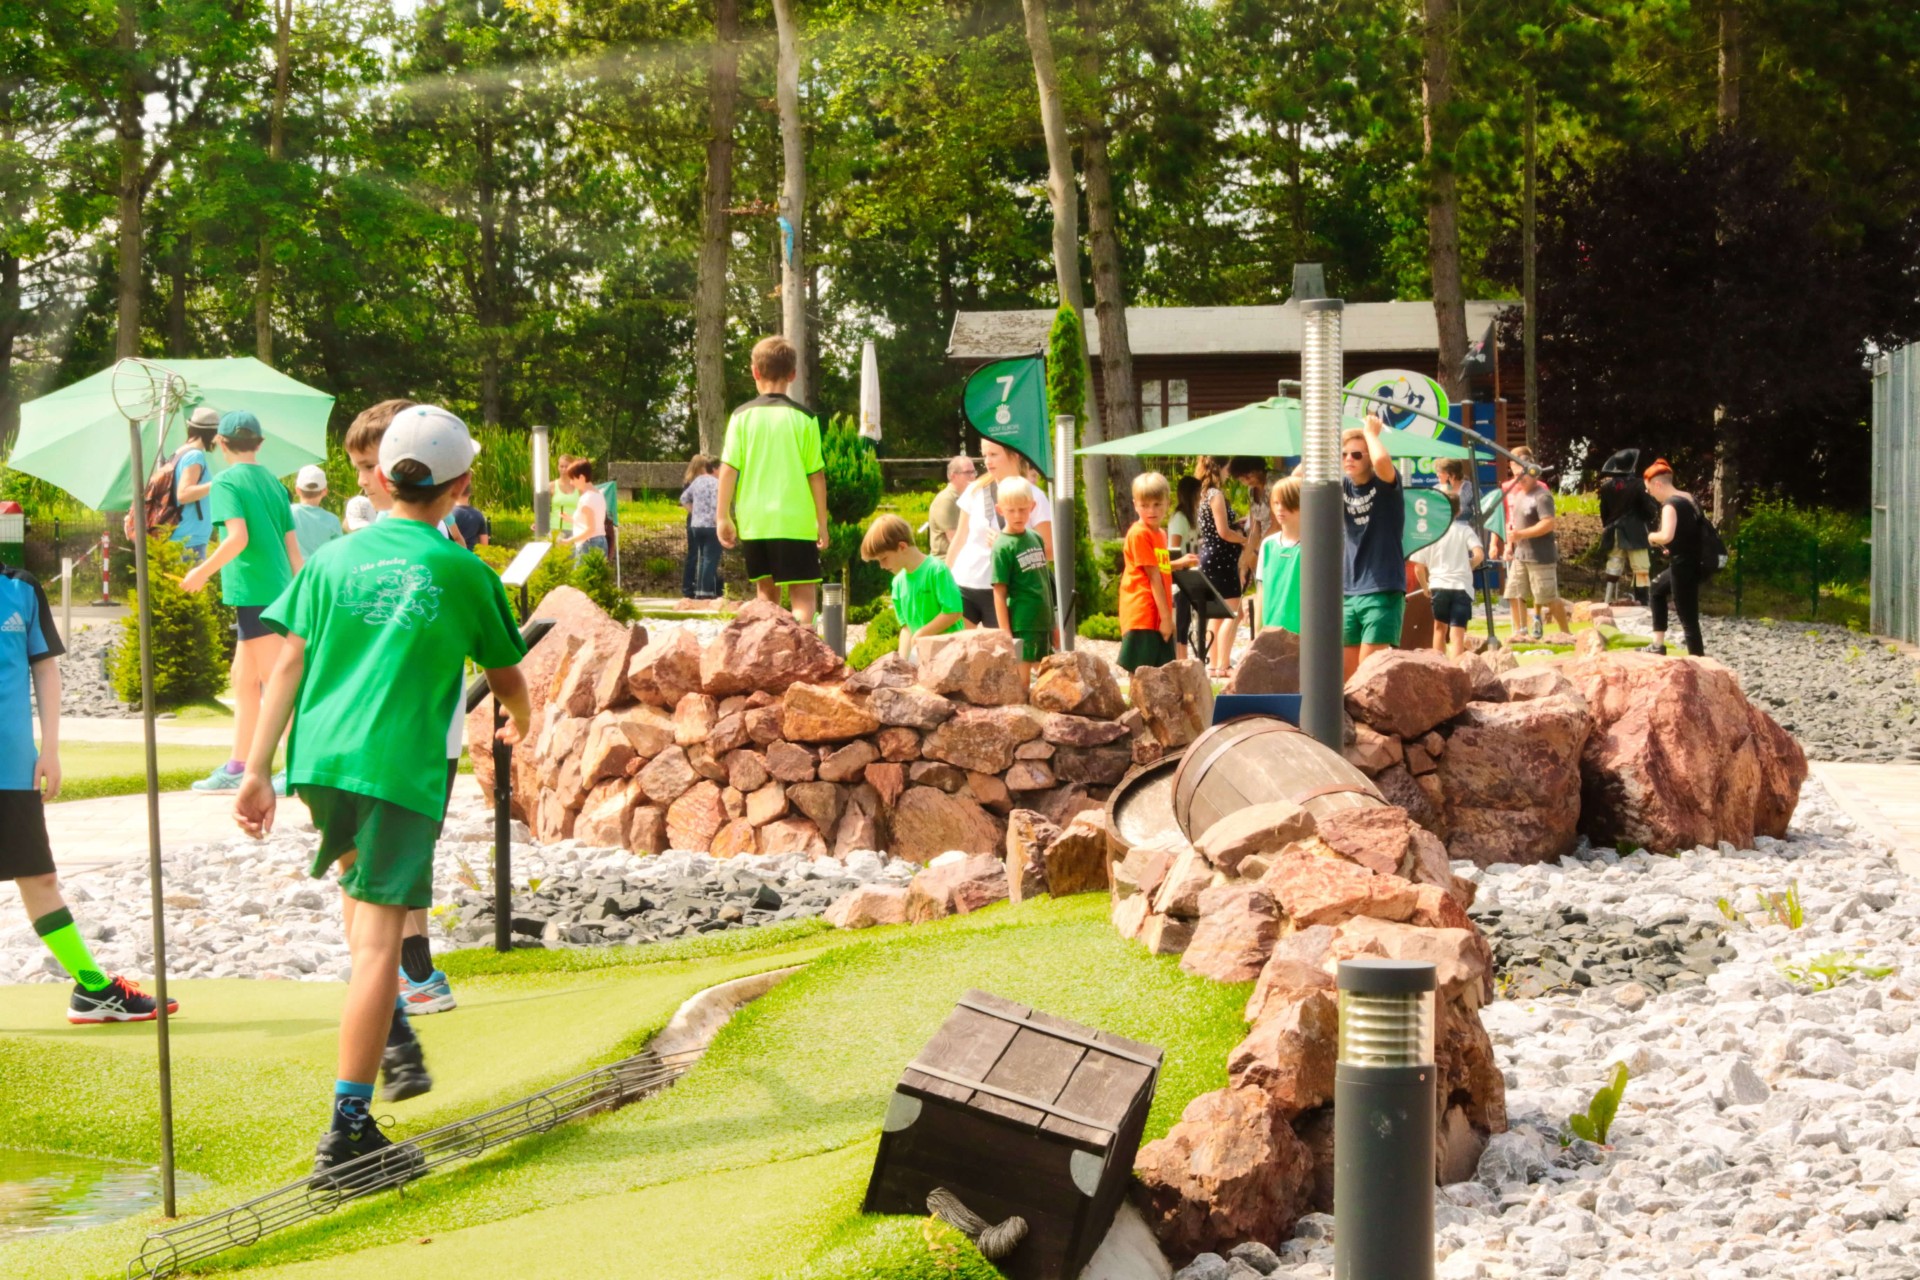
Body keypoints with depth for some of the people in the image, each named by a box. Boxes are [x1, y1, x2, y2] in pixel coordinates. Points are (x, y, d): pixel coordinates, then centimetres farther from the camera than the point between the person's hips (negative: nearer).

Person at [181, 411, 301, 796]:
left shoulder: (226, 482, -7)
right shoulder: (272, 482, 15)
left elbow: (238, 536, -20)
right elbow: (292, 546, 14)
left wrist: (203, 572, -9)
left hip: (253, 593, -8)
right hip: (277, 588, 8)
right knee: (243, 678, 15)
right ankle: (237, 768, 18)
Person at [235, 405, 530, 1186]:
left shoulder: (334, 559, 10)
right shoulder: (464, 573, 5)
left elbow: (289, 663, 4)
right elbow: (507, 679, 16)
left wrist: (256, 770, 5)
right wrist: (520, 725, 38)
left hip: (320, 760, 4)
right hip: (402, 768, -4)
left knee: (362, 884, 31)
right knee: (379, 937, -8)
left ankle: (390, 1031, 17)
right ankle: (349, 1131, -12)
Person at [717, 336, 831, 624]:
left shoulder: (742, 416, 2)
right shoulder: (804, 418, -3)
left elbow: (728, 469, -1)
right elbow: (816, 474, -2)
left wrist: (723, 517, 5)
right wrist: (822, 523, 6)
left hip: (753, 522, 3)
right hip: (795, 522, -3)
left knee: (767, 593, 17)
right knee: (803, 595, -4)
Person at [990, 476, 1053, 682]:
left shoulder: (1036, 538, 8)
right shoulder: (1003, 546, -10)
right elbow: (999, 593, -11)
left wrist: (1054, 625, 17)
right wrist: (1006, 634, -16)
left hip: (1044, 623, 6)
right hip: (1021, 625, -6)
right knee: (1021, 680, -5)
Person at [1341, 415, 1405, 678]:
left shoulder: (1385, 485, -5)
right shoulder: (1341, 487, 9)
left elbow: (1382, 460, -27)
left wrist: (1371, 432, -9)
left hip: (1384, 591, -5)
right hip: (1348, 592, 5)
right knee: (1346, 670, 5)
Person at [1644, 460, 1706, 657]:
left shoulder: (1670, 505, -19)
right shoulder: (1689, 499, 9)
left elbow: (1666, 536, -34)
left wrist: (1652, 537, -11)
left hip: (1684, 567, -10)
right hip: (1692, 563, 10)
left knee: (1688, 618, -5)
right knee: (1656, 590, 30)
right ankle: (1658, 645, 33)